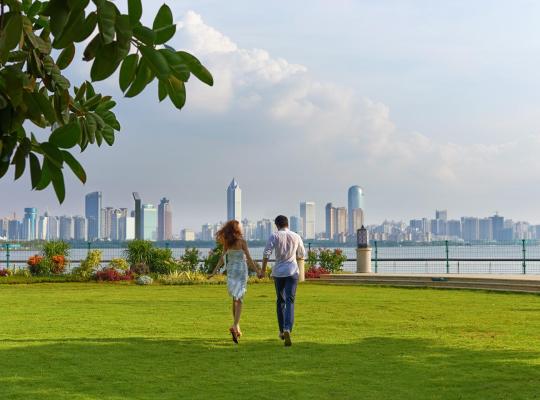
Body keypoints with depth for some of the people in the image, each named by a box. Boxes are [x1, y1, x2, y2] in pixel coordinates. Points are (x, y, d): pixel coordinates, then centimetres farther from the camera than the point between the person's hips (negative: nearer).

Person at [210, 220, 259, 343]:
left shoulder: (226, 243, 3)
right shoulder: (241, 241, -9)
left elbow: (222, 258, -1)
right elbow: (248, 258, -10)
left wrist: (215, 271, 1)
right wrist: (257, 270, -5)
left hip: (230, 271, 5)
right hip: (241, 270, -5)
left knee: (235, 299, 15)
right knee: (239, 300, -6)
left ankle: (237, 327, 18)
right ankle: (235, 326, -22)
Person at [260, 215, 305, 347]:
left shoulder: (274, 236, -2)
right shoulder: (296, 237, 5)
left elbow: (266, 253, -10)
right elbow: (302, 255, 14)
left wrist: (263, 270, -3)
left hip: (278, 272, 0)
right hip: (292, 272, 0)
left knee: (280, 301, 16)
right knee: (290, 301, -6)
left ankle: (282, 331, 23)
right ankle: (287, 330, -26)